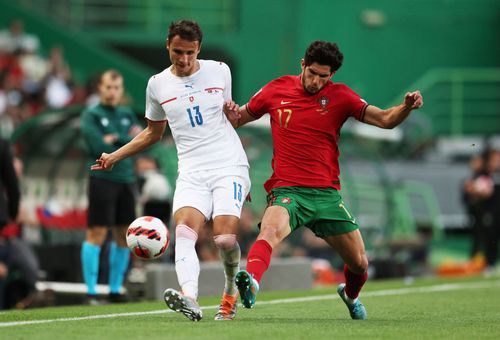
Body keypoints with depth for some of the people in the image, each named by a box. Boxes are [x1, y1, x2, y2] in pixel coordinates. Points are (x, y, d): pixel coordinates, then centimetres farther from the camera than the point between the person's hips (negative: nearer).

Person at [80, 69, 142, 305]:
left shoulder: (127, 115, 14)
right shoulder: (91, 115, -1)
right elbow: (99, 148, -14)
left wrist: (116, 139, -11)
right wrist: (128, 141, -6)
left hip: (126, 181, 6)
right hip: (102, 180, -6)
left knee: (123, 237, 8)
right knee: (97, 234, -10)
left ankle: (115, 289, 17)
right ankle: (91, 292, -9)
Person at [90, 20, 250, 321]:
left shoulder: (219, 71, 8)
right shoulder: (158, 85, 11)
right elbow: (153, 133, 26)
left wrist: (233, 111, -1)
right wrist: (115, 156, 20)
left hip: (229, 166, -1)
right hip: (192, 173, 1)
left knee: (225, 238, -18)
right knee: (184, 231, -25)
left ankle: (232, 287, 14)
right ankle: (190, 300, -45)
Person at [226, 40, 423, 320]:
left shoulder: (339, 96, 3)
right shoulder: (277, 90, 4)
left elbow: (385, 119, -2)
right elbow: (239, 119, 16)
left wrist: (407, 107, -22)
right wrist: (228, 112, -7)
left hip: (326, 193, 2)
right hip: (286, 191, -2)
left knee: (359, 263, 6)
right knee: (271, 228, -37)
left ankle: (350, 295, 40)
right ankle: (251, 282, -60)